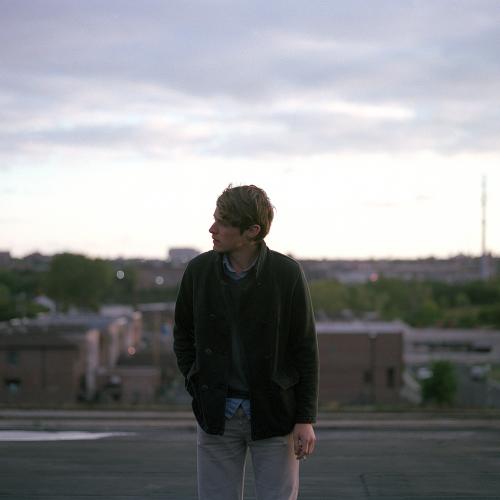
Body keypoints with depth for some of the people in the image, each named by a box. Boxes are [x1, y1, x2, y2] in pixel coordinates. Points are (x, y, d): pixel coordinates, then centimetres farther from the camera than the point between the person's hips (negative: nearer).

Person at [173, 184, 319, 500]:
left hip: (273, 416, -2)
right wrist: (196, 383, 4)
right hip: (217, 414, 2)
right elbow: (183, 333, 14)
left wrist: (306, 419, -6)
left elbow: (306, 349, -4)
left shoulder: (287, 273, -10)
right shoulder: (199, 270, -2)